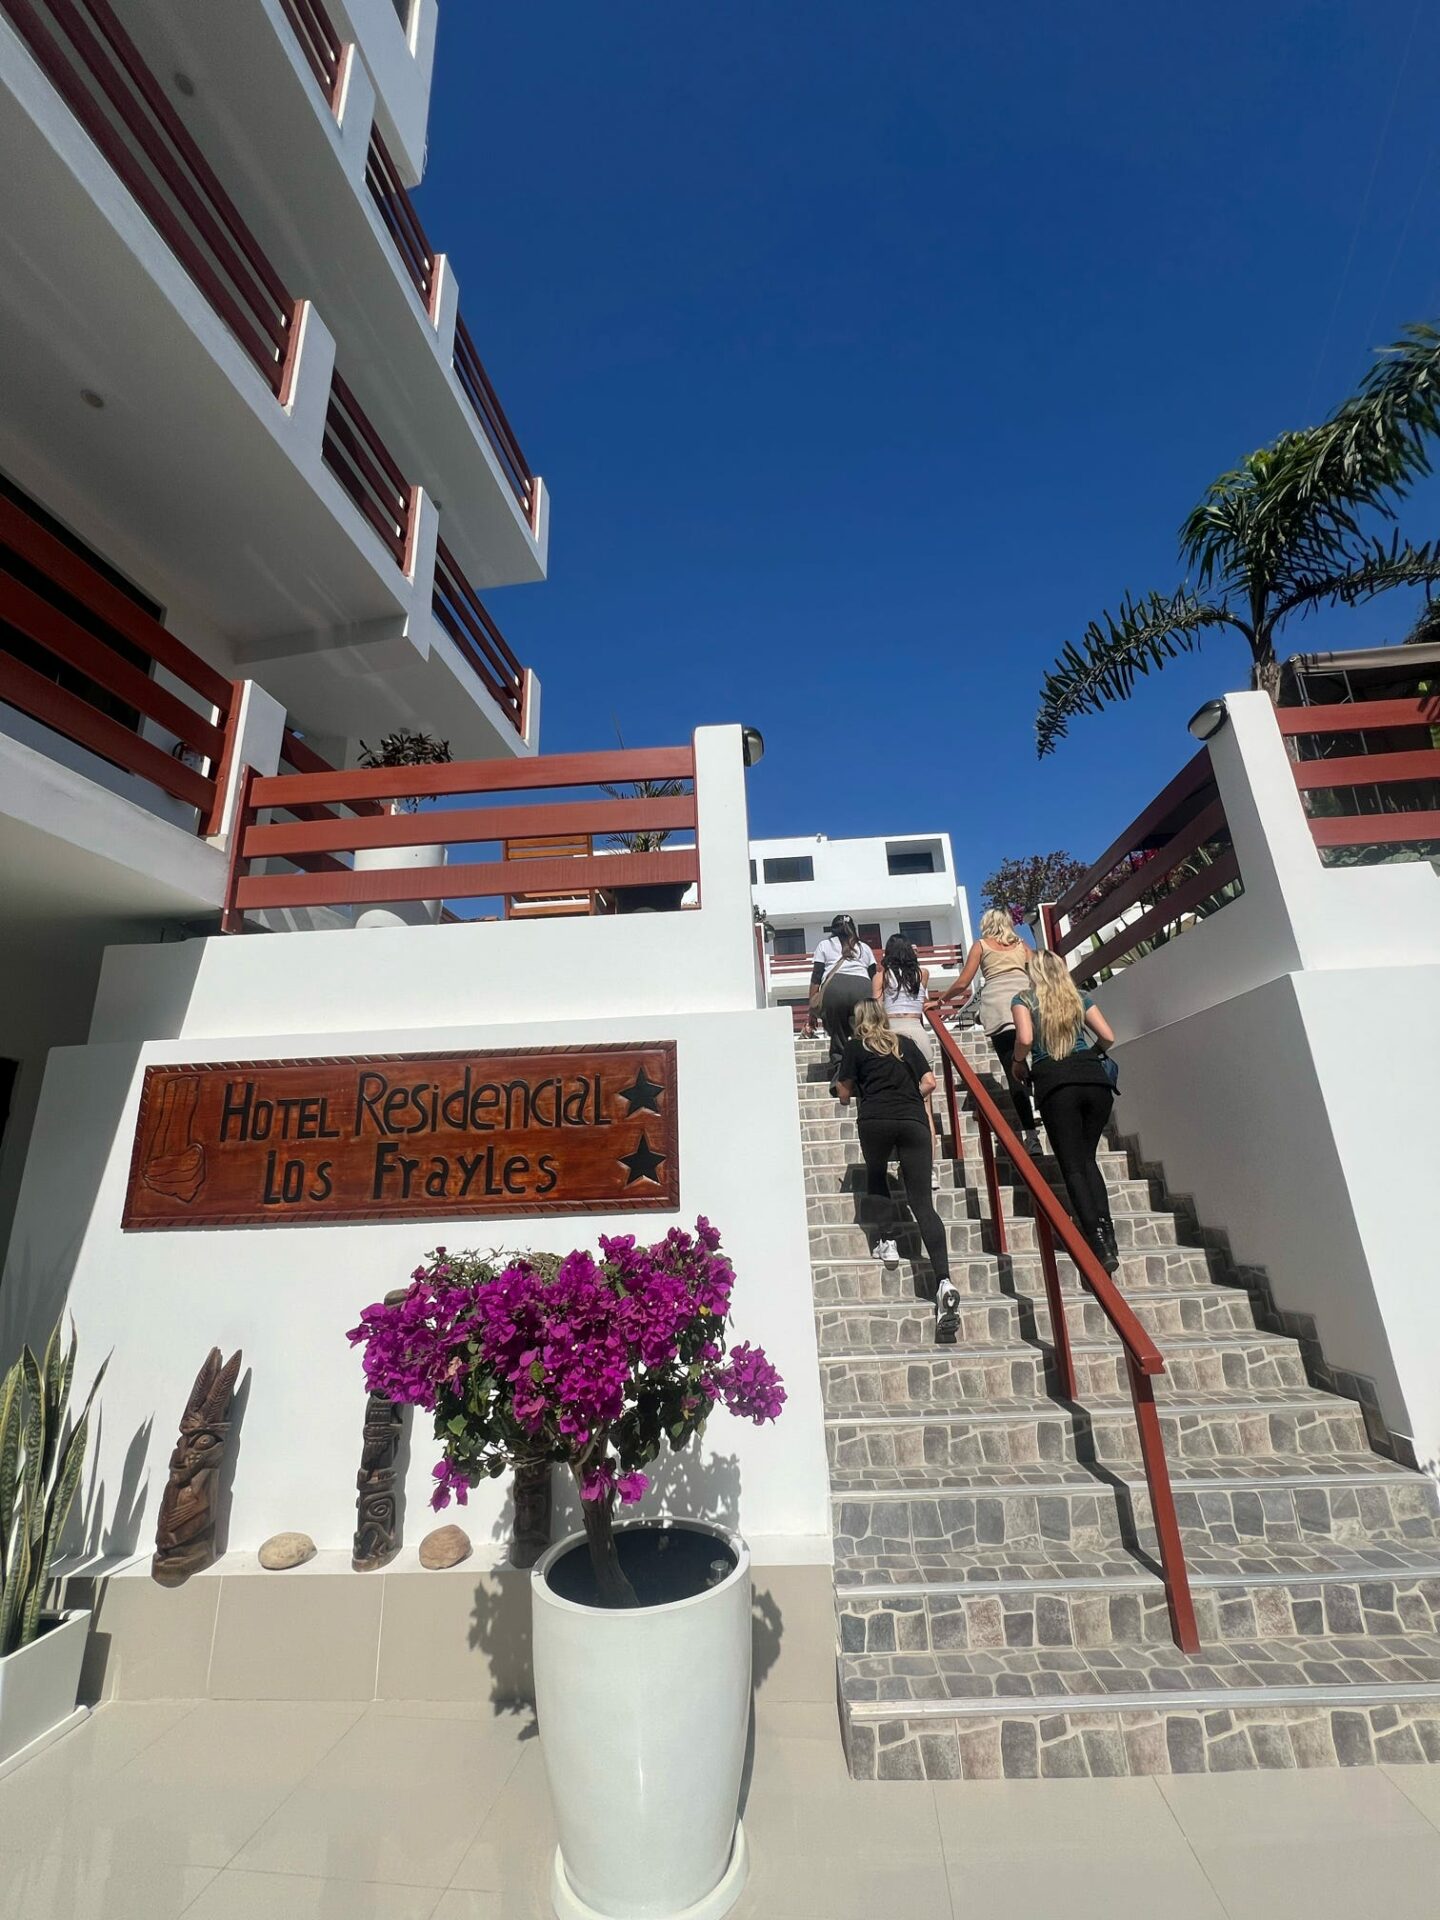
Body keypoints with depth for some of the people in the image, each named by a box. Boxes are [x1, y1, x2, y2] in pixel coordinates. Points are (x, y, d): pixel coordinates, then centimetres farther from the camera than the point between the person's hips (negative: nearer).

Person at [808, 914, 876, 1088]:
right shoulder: (863, 947, 32)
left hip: (834, 987, -1)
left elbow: (815, 978, 16)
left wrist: (812, 1009, 15)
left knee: (838, 1038, 3)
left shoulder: (825, 945, 26)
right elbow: (875, 978, 23)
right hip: (863, 987, 1)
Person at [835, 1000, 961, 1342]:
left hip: (875, 1120, -2)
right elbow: (929, 1083, 17)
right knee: (922, 1203, -4)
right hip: (914, 1121, 2)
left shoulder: (855, 1047, 16)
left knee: (876, 1178, 28)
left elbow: (845, 1095, 19)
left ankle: (888, 1242, 18)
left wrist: (843, 1082, 40)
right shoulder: (906, 1043, 24)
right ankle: (944, 1282, -18)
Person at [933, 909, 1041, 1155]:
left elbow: (962, 983, 14)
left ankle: (1030, 1136, -14)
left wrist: (945, 997, 31)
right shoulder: (1021, 944, 25)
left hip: (999, 1005, -3)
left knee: (1013, 1071, -7)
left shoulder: (981, 945, 18)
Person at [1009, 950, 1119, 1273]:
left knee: (1073, 1166, 1)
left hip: (1054, 1082, -3)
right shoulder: (1080, 998, 18)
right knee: (1087, 1158, 16)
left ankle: (1100, 1244, -10)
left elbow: (1025, 1039, -8)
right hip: (1094, 1078, 3)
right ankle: (1106, 1231, -1)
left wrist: (1019, 1064, 11)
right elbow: (1108, 1037, 11)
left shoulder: (1024, 999, 9)